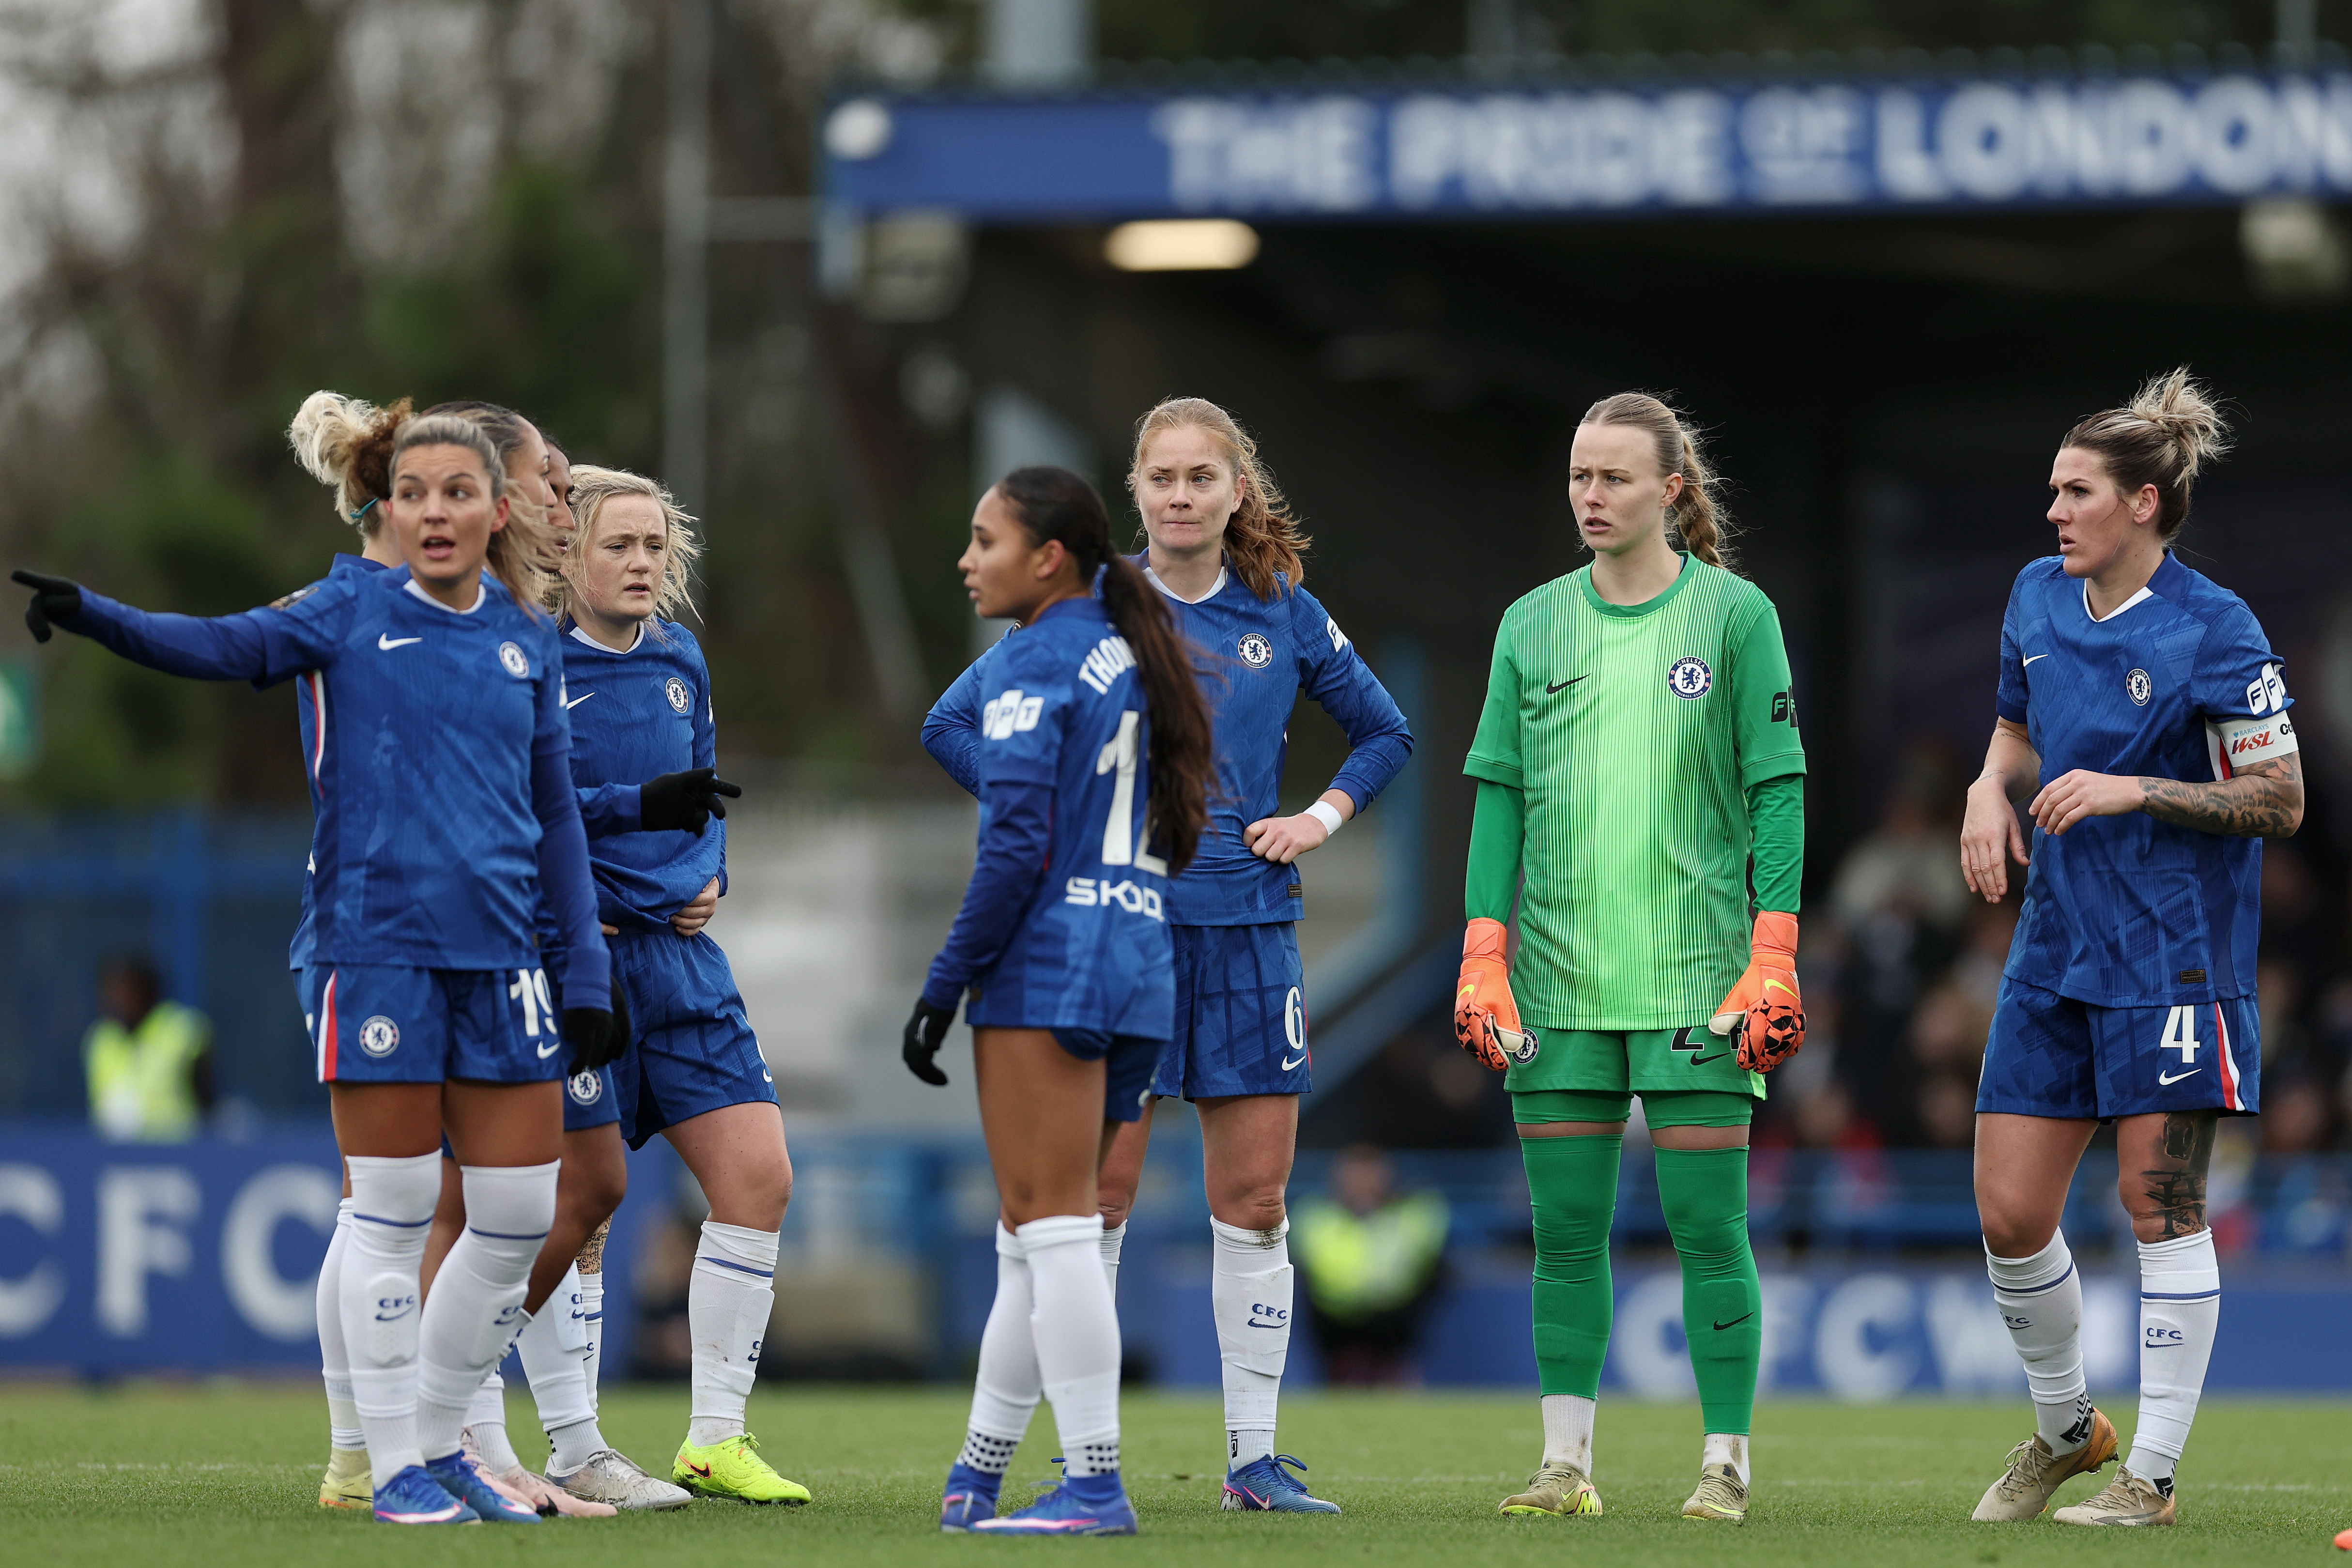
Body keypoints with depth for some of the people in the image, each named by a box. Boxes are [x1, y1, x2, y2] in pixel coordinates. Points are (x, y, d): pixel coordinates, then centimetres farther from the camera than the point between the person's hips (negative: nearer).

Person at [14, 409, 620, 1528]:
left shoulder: (527, 641, 11)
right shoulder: (353, 617, 1)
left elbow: (555, 816, 16)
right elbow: (226, 645, -14)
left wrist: (586, 971, 12)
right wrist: (96, 616, -31)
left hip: (498, 960, 4)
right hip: (375, 950, -4)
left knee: (520, 1216, 4)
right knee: (392, 1214, -3)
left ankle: (441, 1438, 20)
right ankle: (396, 1467, 6)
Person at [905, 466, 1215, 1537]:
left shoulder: (1038, 666, -9)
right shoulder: (1128, 657, 16)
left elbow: (1017, 845, -17)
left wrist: (945, 983, -12)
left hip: (1049, 964, -9)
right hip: (1136, 967, 9)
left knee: (1053, 1227, -6)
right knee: (1041, 1233, 14)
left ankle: (1095, 1486, -8)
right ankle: (981, 1469, 21)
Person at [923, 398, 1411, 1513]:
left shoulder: (1284, 615, 7)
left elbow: (1385, 733, 20)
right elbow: (952, 725, 4)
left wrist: (1320, 819, 5)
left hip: (1248, 928, 3)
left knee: (1255, 1200, 2)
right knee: (1098, 1195, -3)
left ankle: (1254, 1456, 8)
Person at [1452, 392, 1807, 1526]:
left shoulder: (1735, 614, 0)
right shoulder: (1532, 625, 9)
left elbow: (1776, 787, -1)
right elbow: (1499, 793, 10)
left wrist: (1773, 957, -8)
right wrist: (1483, 956, 1)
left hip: (1696, 967, -3)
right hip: (1558, 977, 3)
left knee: (1707, 1223, -4)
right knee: (1565, 1227, 3)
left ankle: (1725, 1463, 3)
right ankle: (1566, 1462, 9)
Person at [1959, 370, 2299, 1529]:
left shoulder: (2213, 631, -12)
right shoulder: (2038, 598, 7)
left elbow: (2281, 800, -10)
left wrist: (2133, 792, -19)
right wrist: (1991, 790, 3)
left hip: (2172, 956, -6)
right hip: (2055, 951, 6)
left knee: (2160, 1205, -3)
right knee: (2008, 1213, 3)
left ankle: (2152, 1475, 5)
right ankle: (2065, 1429, 25)